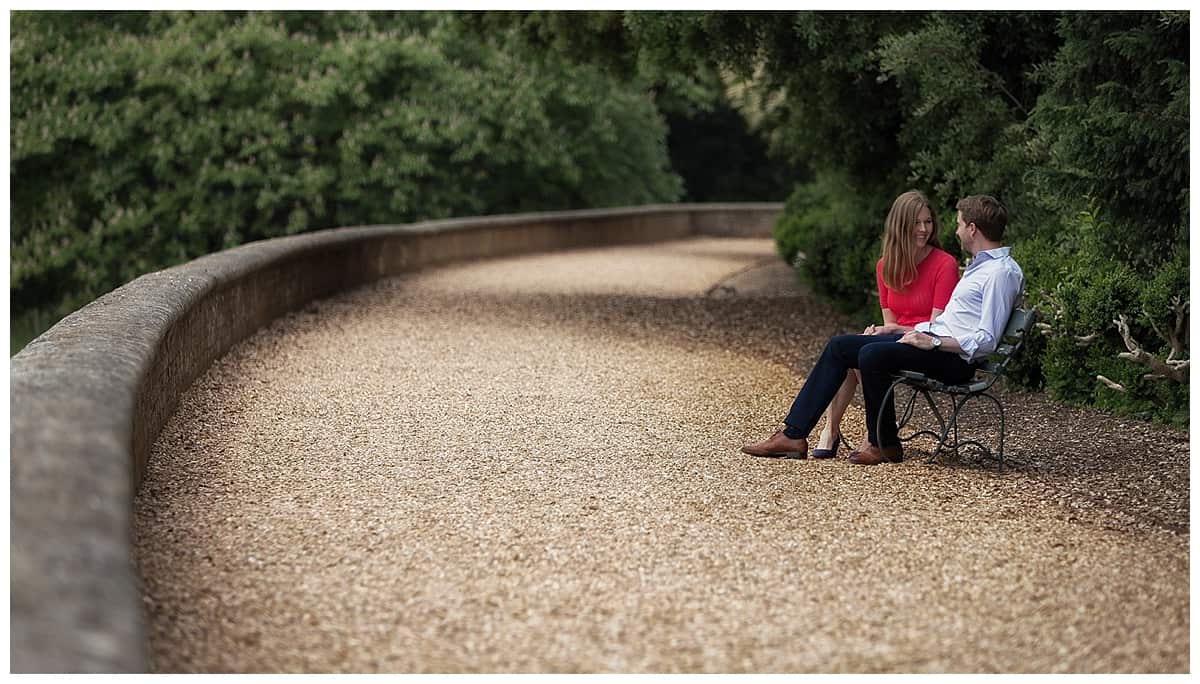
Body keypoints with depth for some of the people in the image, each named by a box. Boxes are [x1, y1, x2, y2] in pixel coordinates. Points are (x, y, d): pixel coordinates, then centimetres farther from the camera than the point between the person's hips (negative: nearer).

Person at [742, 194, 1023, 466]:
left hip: (956, 359, -10)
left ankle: (885, 445, -14)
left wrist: (934, 342, -20)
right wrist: (920, 332, 13)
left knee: (872, 354, -30)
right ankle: (793, 434, -4)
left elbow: (987, 340, -19)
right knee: (840, 346, 1)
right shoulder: (979, 264, 21)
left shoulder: (1003, 272, -12)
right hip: (932, 338, 10)